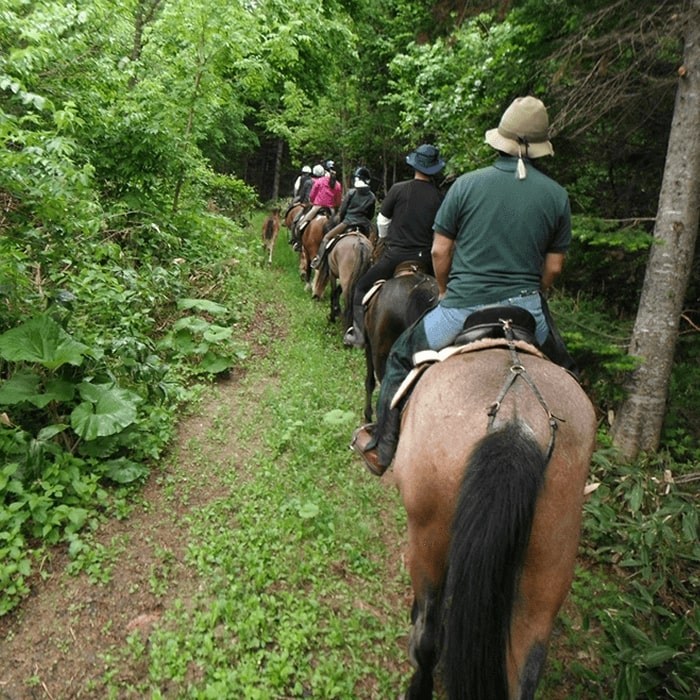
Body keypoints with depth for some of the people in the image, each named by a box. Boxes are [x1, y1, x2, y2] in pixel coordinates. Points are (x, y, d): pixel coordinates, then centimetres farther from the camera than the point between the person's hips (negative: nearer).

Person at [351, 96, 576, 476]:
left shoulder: (467, 184, -3)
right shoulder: (557, 195, 3)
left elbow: (439, 251, 0)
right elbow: (553, 266, 7)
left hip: (462, 310, -2)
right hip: (526, 311, 2)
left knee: (401, 358, 20)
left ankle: (380, 449, 28)